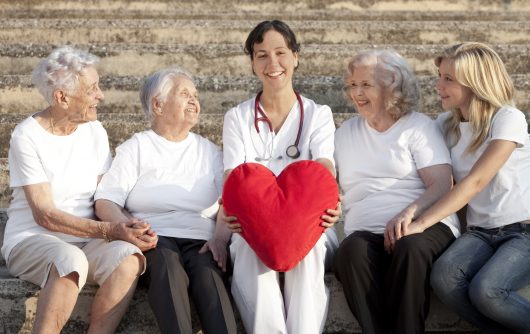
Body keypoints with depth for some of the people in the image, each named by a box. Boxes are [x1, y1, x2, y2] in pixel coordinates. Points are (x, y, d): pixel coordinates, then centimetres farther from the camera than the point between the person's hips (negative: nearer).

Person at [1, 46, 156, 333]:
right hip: (32, 240, -4)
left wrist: (125, 225, -18)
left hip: (87, 239, 4)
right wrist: (109, 230, -25)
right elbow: (45, 215, -15)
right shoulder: (28, 136, -9)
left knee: (129, 256, -29)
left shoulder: (95, 132, 6)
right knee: (71, 260, -38)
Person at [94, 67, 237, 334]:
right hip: (155, 240, -2)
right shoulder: (135, 148, 15)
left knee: (208, 272, -32)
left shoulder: (209, 150, 23)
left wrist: (220, 237, -10)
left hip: (201, 241, 2)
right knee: (167, 266, -36)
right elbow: (105, 203, 4)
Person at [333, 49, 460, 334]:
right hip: (366, 232, 2)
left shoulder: (419, 126, 10)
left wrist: (410, 212, -22)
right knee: (352, 250, -34)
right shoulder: (345, 132, 24)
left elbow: (442, 185, -3)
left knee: (410, 248, -38)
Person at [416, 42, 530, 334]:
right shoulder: (446, 124, 10)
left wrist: (422, 223, -27)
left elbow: (476, 181, -19)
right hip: (480, 232, 5)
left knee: (486, 291, -31)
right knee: (443, 277, -26)